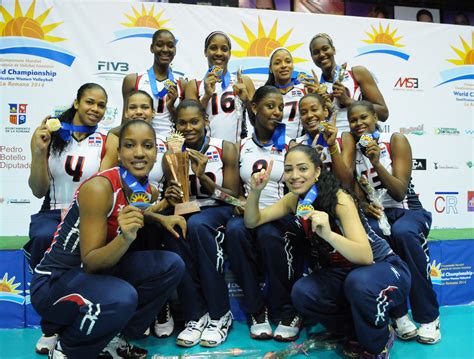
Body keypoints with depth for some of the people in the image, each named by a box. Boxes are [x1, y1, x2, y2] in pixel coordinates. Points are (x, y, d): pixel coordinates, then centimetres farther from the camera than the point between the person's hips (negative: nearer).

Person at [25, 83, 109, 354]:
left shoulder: (106, 143, 4)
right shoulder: (50, 135, 6)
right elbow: (39, 191, 3)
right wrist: (40, 151, -10)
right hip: (52, 212, 1)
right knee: (45, 238, -32)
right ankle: (51, 327, -11)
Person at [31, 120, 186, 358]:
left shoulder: (149, 192, -3)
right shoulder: (99, 188, -26)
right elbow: (90, 263, -24)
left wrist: (160, 218, 4)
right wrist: (125, 238, -41)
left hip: (100, 271, 8)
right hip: (55, 280, -7)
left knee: (171, 266, -3)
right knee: (121, 298, -35)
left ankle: (115, 338, 11)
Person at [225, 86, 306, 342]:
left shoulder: (289, 146, 5)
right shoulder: (241, 147, 10)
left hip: (283, 216, -2)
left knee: (268, 233, -36)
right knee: (235, 230, -33)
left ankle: (286, 311, -15)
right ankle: (256, 309, -17)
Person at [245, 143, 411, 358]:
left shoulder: (339, 199, -25)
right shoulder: (294, 200, -6)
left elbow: (365, 257, -34)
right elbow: (253, 222, -3)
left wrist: (328, 234, -51)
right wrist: (255, 192, -21)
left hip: (382, 269, -5)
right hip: (341, 273, 5)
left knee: (359, 282, -39)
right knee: (302, 294, -23)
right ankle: (360, 330, 4)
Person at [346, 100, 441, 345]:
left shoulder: (395, 141, -2)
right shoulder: (352, 150, 7)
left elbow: (399, 193, -9)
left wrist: (377, 163, -22)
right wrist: (363, 205, -19)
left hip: (408, 210, -1)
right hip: (375, 215, 2)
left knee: (402, 232, -38)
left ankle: (428, 316, -19)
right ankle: (398, 314, -19)